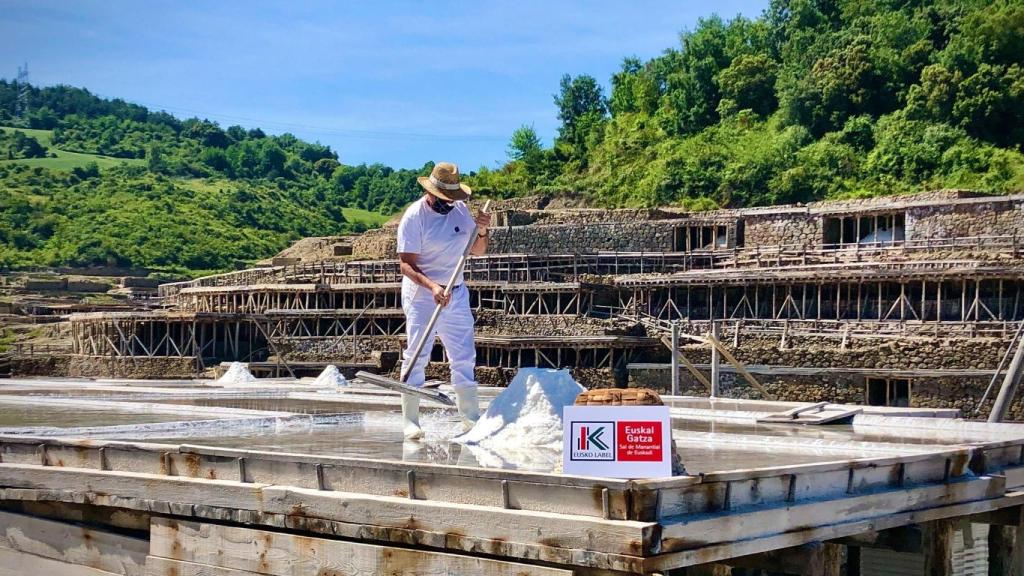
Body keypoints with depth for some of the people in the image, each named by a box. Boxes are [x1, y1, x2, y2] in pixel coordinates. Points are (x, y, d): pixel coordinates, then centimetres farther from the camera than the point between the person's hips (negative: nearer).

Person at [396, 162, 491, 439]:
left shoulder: (460, 209, 3)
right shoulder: (414, 216, -14)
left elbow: (477, 251, 12)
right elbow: (406, 264, -18)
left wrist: (482, 232, -9)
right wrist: (432, 286, -33)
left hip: (456, 294, 6)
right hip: (421, 294, -5)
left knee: (464, 357, 9)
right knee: (416, 357, -4)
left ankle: (470, 417, 18)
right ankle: (410, 421, 2)